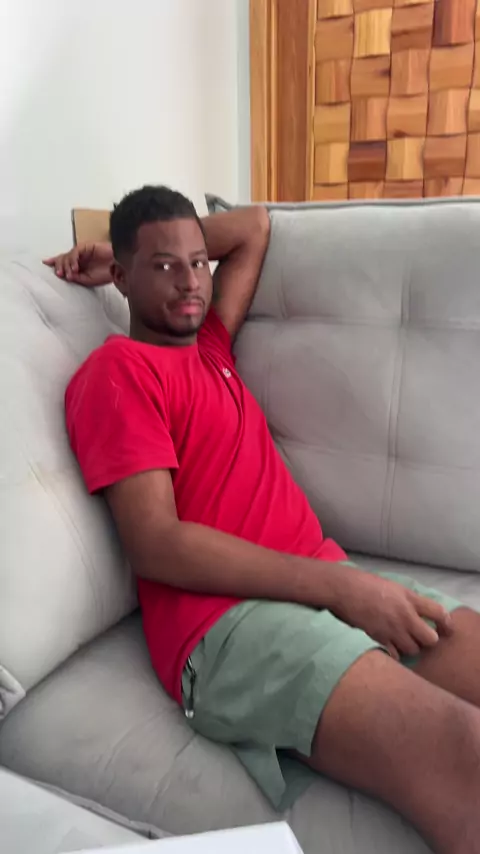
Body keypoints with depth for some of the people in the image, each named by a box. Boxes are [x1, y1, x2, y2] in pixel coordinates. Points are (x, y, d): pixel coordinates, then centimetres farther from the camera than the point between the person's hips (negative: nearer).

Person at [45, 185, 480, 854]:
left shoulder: (209, 344, 23)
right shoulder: (117, 370, 0)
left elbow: (254, 226, 35)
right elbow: (155, 546, -11)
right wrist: (338, 584, -15)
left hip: (329, 582, 8)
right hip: (228, 616, -8)